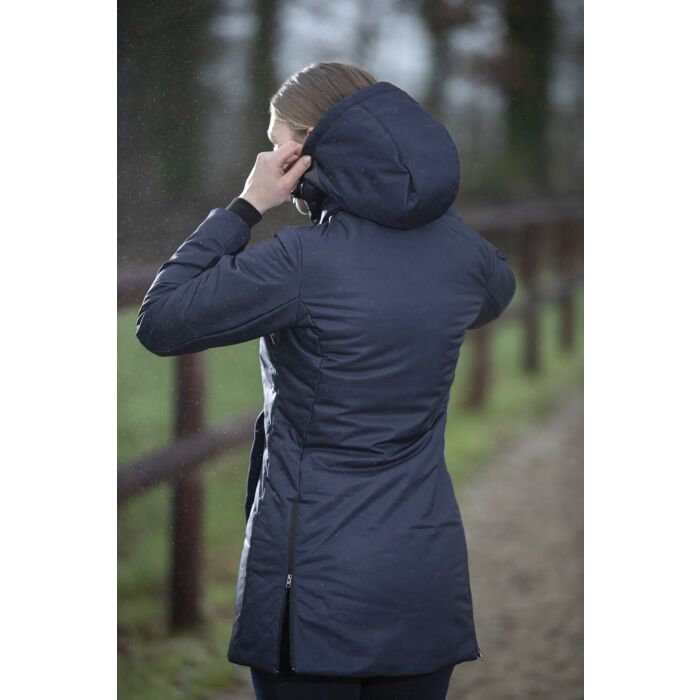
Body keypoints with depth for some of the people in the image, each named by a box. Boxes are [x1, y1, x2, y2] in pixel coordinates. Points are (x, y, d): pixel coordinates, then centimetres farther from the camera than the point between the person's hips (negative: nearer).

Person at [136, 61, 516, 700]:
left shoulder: (302, 261, -17)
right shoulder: (457, 247, 1)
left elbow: (159, 323, -9)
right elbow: (498, 293, 26)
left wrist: (246, 206, -7)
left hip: (317, 581, -5)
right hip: (426, 573, 5)